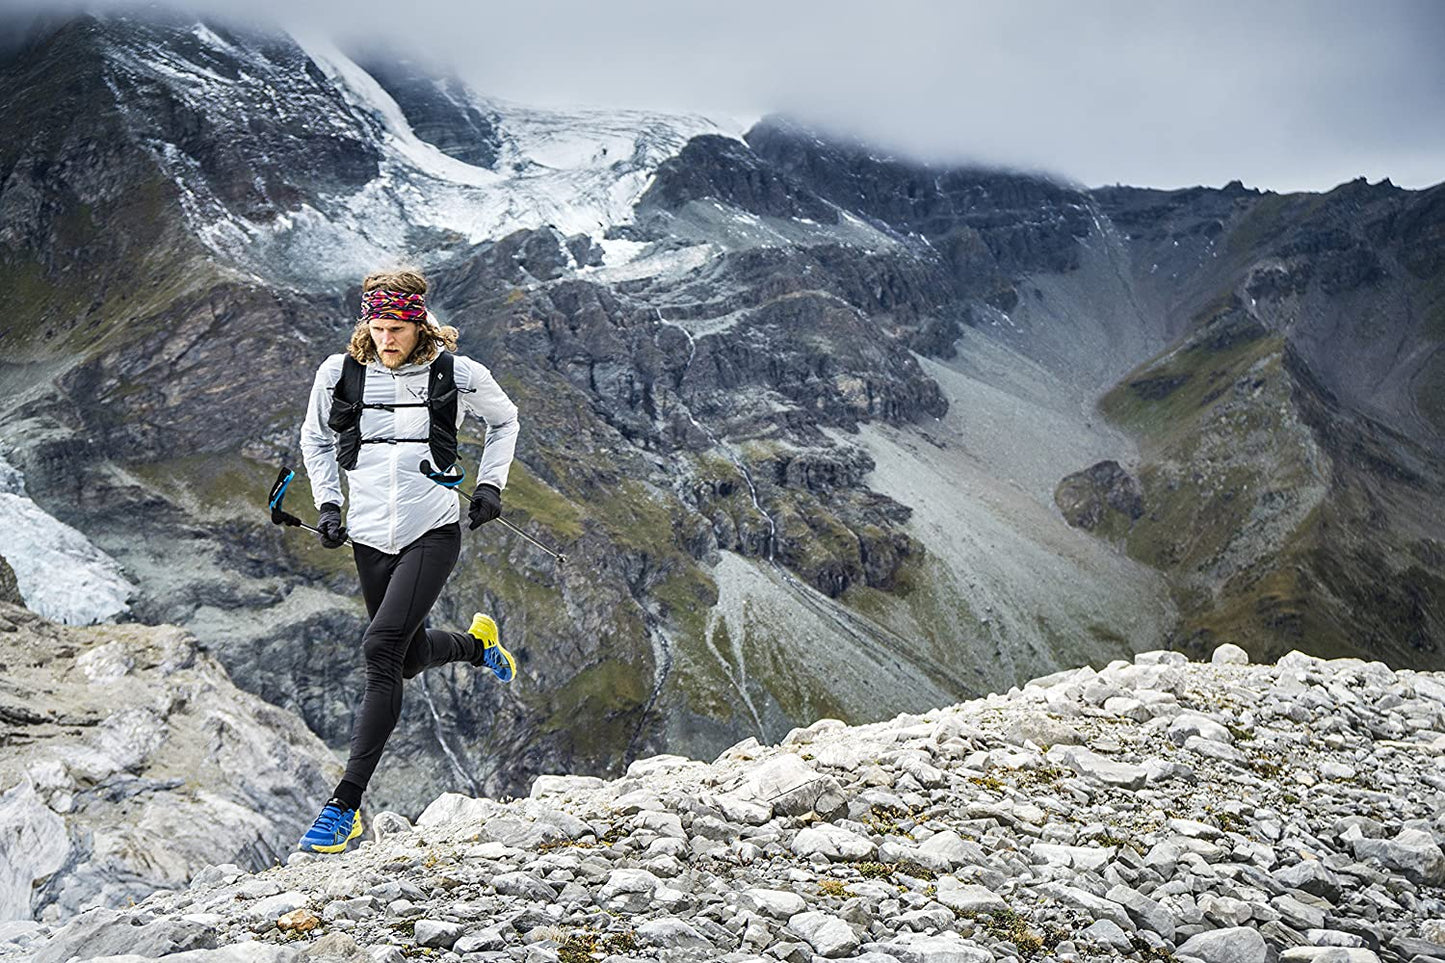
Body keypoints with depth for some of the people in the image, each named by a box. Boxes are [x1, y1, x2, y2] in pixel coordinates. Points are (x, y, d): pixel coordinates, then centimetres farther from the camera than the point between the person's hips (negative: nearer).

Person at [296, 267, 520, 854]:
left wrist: (490, 484, 6)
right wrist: (328, 504, 7)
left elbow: (504, 420, 15)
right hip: (369, 537, 4)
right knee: (411, 657, 15)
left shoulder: (455, 373, -5)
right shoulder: (340, 373, 0)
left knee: (381, 650, -19)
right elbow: (315, 437, 18)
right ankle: (477, 642, 53)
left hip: (433, 533, -4)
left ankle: (346, 805, -16)